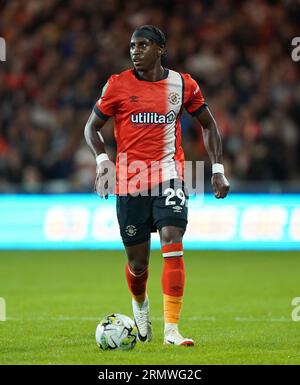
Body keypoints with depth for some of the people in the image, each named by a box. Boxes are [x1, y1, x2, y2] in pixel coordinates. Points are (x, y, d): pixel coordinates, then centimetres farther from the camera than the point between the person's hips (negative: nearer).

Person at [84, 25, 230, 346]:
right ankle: (139, 304, 41)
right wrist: (102, 159, -11)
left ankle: (171, 329, -17)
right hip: (130, 181, 0)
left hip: (169, 177, 0)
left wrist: (217, 169, 8)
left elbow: (208, 124, 15)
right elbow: (92, 127, 7)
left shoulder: (182, 84, 3)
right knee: (137, 262, 6)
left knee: (173, 248, -18)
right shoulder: (118, 85, 0)